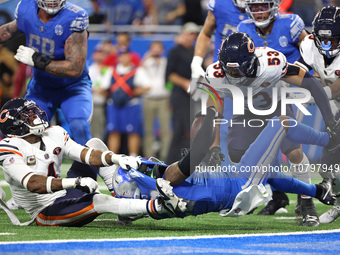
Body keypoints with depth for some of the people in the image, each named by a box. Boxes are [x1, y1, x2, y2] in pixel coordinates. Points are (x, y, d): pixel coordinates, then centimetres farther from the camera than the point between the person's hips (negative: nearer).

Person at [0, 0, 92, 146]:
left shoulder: (74, 19, -27)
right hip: (40, 87, 5)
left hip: (72, 87, -5)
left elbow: (75, 69, -30)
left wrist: (36, 60, -30)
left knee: (79, 126, -27)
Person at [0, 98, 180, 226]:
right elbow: (33, 184, -33)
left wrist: (117, 158, -25)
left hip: (65, 196, 8)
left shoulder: (54, 134, 4)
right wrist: (74, 182, -45)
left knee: (95, 143, 2)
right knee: (100, 201, -33)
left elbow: (87, 155, -5)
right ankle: (156, 207, -36)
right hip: (46, 212, -8)